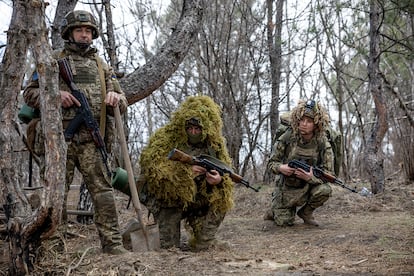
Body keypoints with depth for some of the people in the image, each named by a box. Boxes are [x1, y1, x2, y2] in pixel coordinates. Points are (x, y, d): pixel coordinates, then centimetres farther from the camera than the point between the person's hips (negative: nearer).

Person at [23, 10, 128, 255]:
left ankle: (113, 243, -10)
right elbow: (30, 93, 9)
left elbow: (123, 104, 17)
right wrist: (55, 95, -10)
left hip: (91, 140, 1)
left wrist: (115, 98, -8)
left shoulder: (102, 66, 19)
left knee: (103, 190, -9)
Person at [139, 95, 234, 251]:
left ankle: (203, 242, -6)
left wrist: (219, 180, -26)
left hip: (197, 200, 4)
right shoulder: (167, 136, -15)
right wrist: (185, 169, -33)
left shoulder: (215, 144, -2)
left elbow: (225, 174, 1)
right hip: (167, 198, -4)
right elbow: (149, 163, -26)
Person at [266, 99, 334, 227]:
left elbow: (327, 173, -14)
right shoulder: (286, 138, -13)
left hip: (309, 186, 0)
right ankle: (276, 211, 30)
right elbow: (271, 162, -4)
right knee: (284, 222, -8)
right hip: (286, 188, 0)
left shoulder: (323, 144, -14)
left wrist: (311, 177, -35)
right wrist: (280, 168, -28)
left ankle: (306, 212, 0)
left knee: (324, 190, -30)